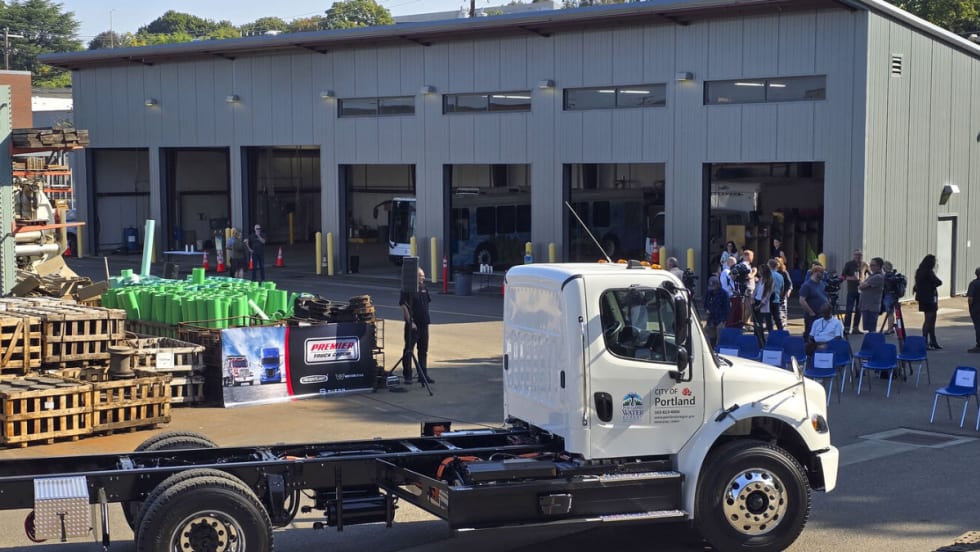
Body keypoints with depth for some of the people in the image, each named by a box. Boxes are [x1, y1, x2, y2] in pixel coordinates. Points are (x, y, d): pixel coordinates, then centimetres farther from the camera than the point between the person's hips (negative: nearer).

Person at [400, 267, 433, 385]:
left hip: (423, 324, 7)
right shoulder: (407, 290, -10)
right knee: (408, 350, 0)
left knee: (423, 351, 11)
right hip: (412, 325, -7)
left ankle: (423, 375, 18)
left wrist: (426, 319, 13)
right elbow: (404, 306, -15)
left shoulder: (424, 289, 12)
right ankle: (407, 376, 5)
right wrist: (410, 322, -19)